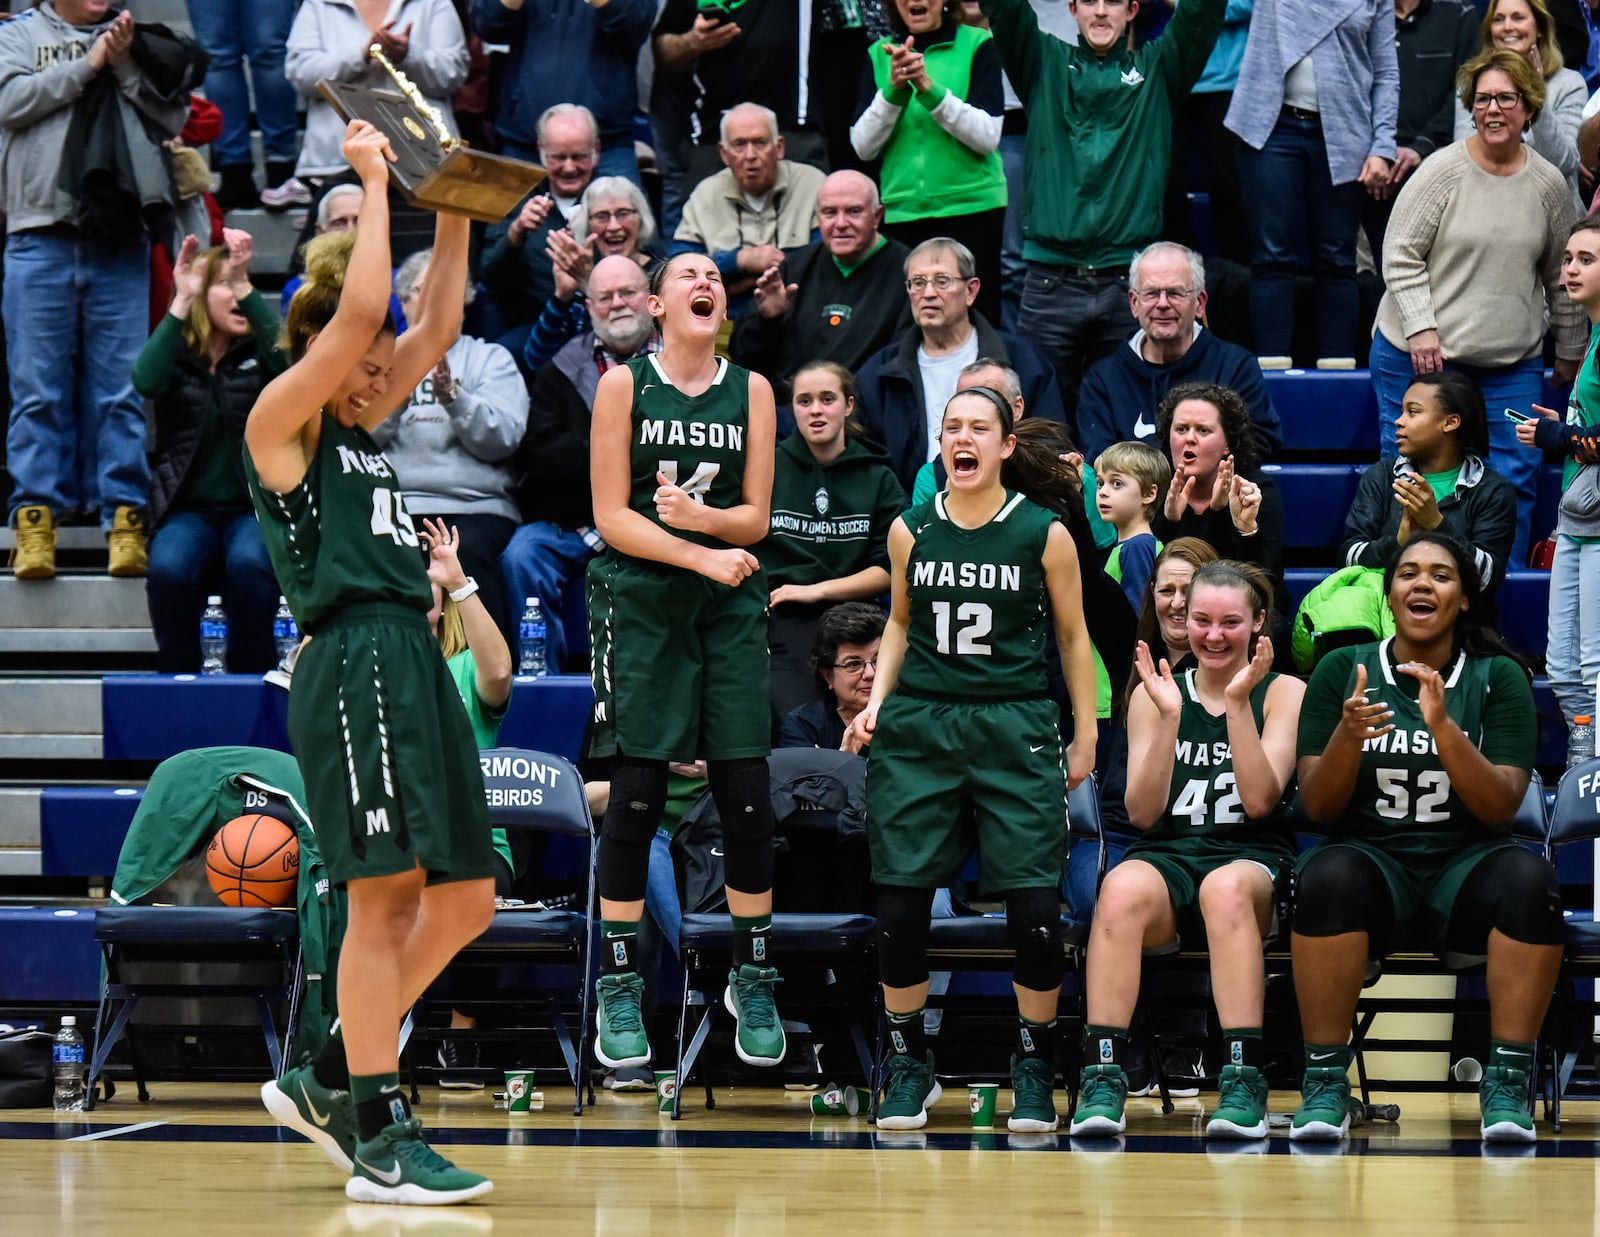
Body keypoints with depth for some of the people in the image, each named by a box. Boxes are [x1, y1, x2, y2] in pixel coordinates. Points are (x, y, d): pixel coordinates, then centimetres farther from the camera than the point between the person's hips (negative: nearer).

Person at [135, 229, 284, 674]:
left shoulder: (258, 353, 7)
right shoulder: (178, 355, 8)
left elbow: (291, 356, -18)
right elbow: (146, 382, -16)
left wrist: (246, 287, -22)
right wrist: (181, 301, -18)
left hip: (255, 507, -1)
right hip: (188, 508, 1)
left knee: (248, 564, -34)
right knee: (168, 569, -32)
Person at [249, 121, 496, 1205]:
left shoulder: (360, 430, 21)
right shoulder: (280, 418, -2)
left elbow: (438, 326, 25)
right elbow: (355, 314, -14)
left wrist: (455, 210, 17)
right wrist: (373, 184, -7)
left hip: (415, 665, 9)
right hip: (355, 662, -9)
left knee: (465, 900, 8)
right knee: (386, 897, -10)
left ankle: (328, 1083, 18)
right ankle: (380, 1143, -8)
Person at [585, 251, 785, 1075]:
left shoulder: (751, 391, 6)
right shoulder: (624, 384, -2)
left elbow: (756, 519, 4)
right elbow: (611, 516, -7)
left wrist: (701, 515, -16)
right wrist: (703, 556, -17)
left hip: (729, 606, 3)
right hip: (640, 599, -3)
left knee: (746, 791, -1)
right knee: (637, 792, -3)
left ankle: (753, 978, 11)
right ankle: (619, 986, 5)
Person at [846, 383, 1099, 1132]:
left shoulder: (1045, 533, -2)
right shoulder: (911, 530, 5)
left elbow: (1073, 638, 8)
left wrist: (1085, 735, 9)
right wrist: (876, 700, 7)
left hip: (1014, 729, -2)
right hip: (918, 728, 2)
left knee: (1034, 904, -8)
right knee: (900, 903, -1)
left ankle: (1034, 1069, 8)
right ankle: (908, 1065, 15)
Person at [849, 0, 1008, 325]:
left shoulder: (976, 44, 1)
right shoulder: (880, 54, 9)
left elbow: (988, 136, -7)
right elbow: (863, 146, 2)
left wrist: (930, 89, -18)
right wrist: (893, 89, -13)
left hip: (971, 208, -2)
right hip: (902, 211, 2)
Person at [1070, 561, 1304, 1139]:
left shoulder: (1284, 693, 8)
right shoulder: (1153, 695, 13)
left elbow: (1260, 800, -5)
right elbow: (1143, 812, 3)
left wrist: (1238, 703, -11)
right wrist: (1168, 717, -8)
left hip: (1252, 859, -1)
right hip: (1165, 858, 1)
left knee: (1227, 887, -40)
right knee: (1122, 889, -36)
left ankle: (1244, 1082, -43)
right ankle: (1102, 1078, -40)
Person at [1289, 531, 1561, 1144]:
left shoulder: (1498, 678, 4)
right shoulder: (1341, 670, 5)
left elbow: (1500, 808, -5)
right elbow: (1319, 808, 1)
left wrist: (1443, 727, -21)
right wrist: (1348, 734, -19)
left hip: (1463, 869, 0)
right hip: (1374, 861, 0)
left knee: (1527, 874, -33)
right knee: (1329, 873, -35)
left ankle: (1508, 1082, -25)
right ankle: (1325, 1082, -27)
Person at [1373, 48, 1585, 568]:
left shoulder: (1548, 185, 4)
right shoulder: (1443, 171, -7)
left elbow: (1561, 274, 15)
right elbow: (1400, 256, -7)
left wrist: (1570, 351, 19)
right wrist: (1420, 328, -15)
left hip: (1511, 365, 3)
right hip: (1419, 356, -3)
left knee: (1514, 477, -2)